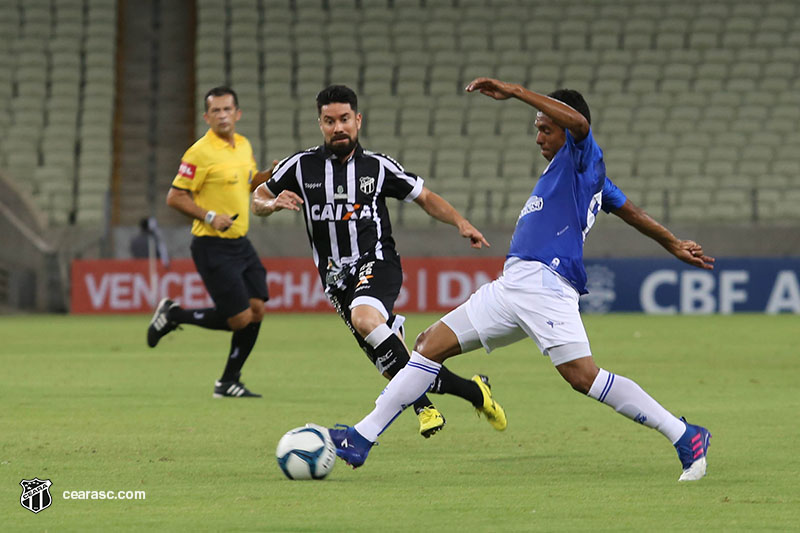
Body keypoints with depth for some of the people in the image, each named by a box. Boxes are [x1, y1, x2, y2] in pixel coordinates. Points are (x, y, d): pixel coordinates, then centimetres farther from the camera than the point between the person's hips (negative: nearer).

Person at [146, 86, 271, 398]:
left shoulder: (244, 145, 9)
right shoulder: (201, 153, -15)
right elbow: (175, 197, -13)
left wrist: (267, 176, 5)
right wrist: (210, 216, -23)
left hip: (240, 243, 8)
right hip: (213, 247, -8)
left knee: (256, 309, 1)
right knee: (239, 318, -10)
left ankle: (228, 382, 13)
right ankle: (173, 314, 10)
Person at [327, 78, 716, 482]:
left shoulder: (584, 160, 1)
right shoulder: (560, 170, 27)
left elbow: (578, 122, -22)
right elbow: (629, 210, 34)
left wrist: (514, 91, -20)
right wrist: (673, 244, 44)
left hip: (545, 286, -10)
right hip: (511, 286, 10)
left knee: (583, 377, -21)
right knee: (431, 345, 5)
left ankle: (685, 437, -12)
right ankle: (361, 440, 6)